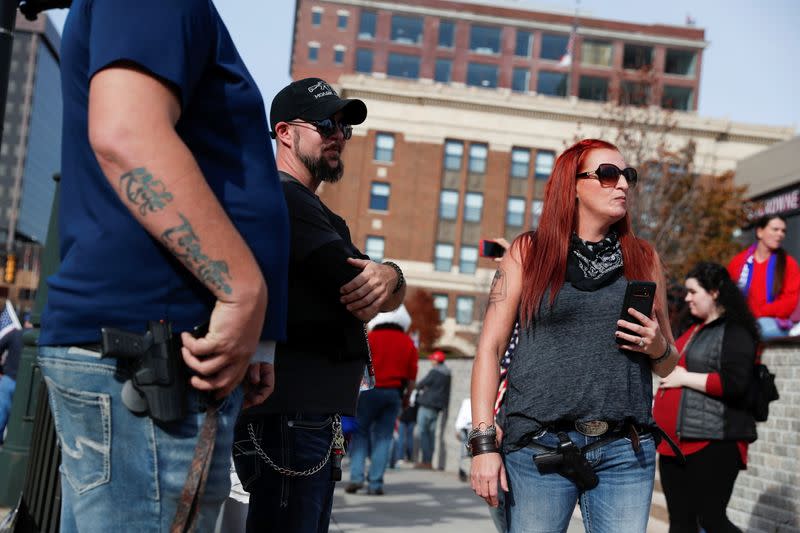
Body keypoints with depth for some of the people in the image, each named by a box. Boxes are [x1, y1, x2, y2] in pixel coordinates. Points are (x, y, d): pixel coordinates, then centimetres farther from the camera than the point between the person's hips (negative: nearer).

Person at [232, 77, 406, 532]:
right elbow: (360, 298, -18)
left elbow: (391, 294, 12)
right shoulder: (282, 197, -9)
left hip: (318, 417, 10)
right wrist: (389, 279, 5)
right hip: (289, 415, -10)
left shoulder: (324, 217, 24)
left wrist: (388, 278, -12)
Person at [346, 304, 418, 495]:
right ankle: (375, 483, 1)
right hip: (394, 394, 2)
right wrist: (406, 397, 18)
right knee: (383, 437, 5)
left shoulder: (369, 338, 0)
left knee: (359, 433, 6)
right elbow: (412, 376, 8)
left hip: (369, 392, -2)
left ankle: (356, 476, -6)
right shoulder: (408, 344, 9)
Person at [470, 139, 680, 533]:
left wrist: (658, 349, -3)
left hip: (625, 453, 3)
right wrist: (483, 443, -8)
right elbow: (490, 347, 0)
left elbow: (667, 365, 21)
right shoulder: (528, 252, 5)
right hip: (538, 448, -2)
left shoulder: (644, 259, 13)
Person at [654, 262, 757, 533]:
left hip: (712, 444, -9)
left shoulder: (735, 333, -9)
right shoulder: (694, 329, 19)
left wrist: (685, 378, -16)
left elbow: (735, 384, -22)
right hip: (676, 441, 9)